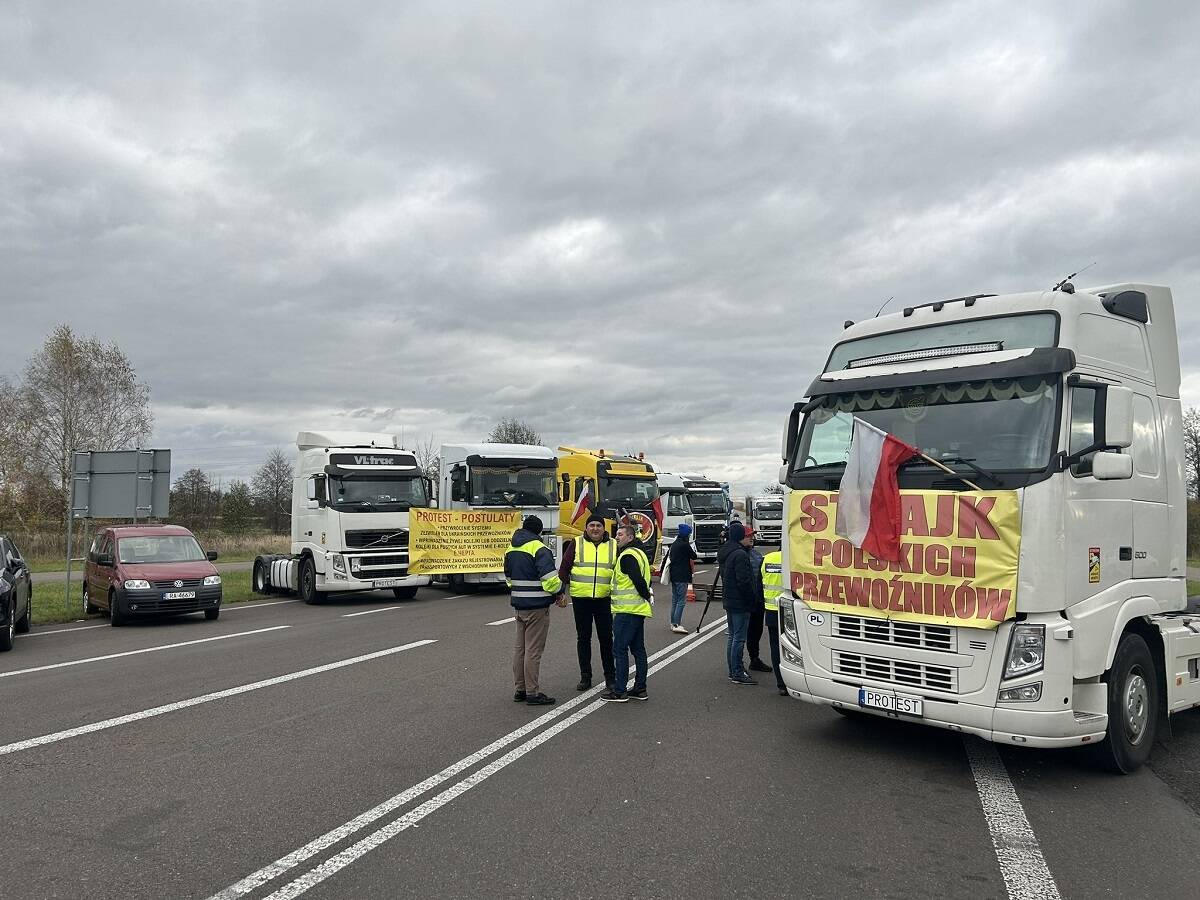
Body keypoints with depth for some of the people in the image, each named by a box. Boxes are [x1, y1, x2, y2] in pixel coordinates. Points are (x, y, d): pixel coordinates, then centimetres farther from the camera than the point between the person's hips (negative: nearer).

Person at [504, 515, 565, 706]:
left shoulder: (511, 549, 11)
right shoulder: (539, 549, -15)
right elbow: (550, 578, -21)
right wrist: (559, 595, -4)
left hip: (519, 604, 8)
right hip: (537, 606, -8)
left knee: (520, 647, 15)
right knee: (533, 650, -3)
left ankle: (520, 689, 22)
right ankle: (532, 693, 2)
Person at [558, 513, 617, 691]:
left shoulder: (613, 546, 4)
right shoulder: (576, 544, 0)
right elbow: (564, 568, 2)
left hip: (604, 599, 0)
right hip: (580, 598, 0)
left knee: (606, 638, 6)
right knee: (583, 638, 8)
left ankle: (610, 676, 18)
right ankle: (585, 677, 18)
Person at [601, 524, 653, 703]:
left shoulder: (627, 556, -15)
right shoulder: (640, 552, 17)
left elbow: (638, 580, -23)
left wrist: (648, 597, -11)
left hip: (627, 610, -10)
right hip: (639, 609, 10)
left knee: (620, 649, -5)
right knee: (638, 649, 13)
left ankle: (619, 691, -2)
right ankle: (640, 689, 18)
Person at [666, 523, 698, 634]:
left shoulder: (674, 544, 11)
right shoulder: (685, 545, -14)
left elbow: (669, 556, 17)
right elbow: (694, 556, -6)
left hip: (674, 575, 9)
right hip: (682, 577, -9)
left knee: (675, 600, 14)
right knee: (682, 601, -7)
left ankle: (673, 623, 18)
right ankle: (677, 625, -12)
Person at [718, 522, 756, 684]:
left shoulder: (723, 553, 12)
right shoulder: (740, 554, -19)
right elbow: (744, 581, -22)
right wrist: (751, 600, -13)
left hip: (728, 600, 10)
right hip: (740, 602, -10)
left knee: (732, 636, 16)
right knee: (739, 638, -4)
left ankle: (734, 671, 22)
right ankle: (737, 673, -1)